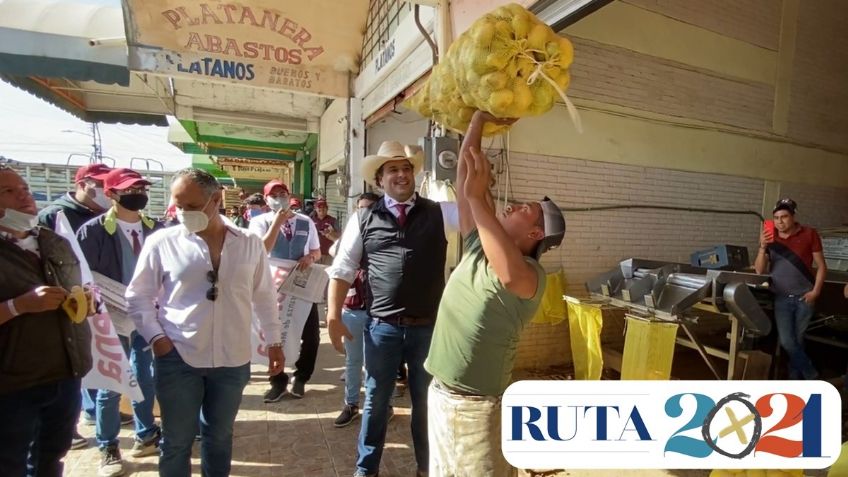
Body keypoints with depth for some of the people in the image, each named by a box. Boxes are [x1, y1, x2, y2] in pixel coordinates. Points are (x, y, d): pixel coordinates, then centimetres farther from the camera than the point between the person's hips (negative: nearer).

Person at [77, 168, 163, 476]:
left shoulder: (154, 228, 4)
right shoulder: (93, 230, -9)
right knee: (110, 387, 8)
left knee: (146, 381, 16)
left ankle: (146, 437, 34)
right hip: (113, 320, -4)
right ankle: (108, 449, 26)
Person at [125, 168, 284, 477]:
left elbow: (264, 295, 7)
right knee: (177, 440, 13)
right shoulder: (161, 242, -4)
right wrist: (156, 337, -7)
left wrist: (274, 341, 7)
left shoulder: (250, 243, 0)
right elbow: (137, 296, 4)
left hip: (232, 359, 1)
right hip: (178, 359, -1)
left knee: (220, 436, 18)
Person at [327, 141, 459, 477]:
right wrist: (334, 317, -4)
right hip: (382, 327, 0)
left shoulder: (438, 213, 2)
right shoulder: (364, 219, 1)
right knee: (376, 399, 16)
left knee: (427, 400, 18)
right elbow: (342, 270, 2)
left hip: (429, 326, 1)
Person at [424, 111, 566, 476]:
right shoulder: (478, 248, 1)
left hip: (479, 406, -6)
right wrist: (478, 120, 1)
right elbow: (464, 178, 2)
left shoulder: (531, 274, -17)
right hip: (440, 392, 7)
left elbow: (510, 273, -43)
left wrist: (479, 199, -41)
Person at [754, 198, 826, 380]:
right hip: (781, 298, 1)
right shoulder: (770, 237, 0)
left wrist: (816, 291, -10)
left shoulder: (809, 234, -3)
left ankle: (795, 378, 25)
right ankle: (811, 376, 12)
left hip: (804, 297, -1)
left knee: (797, 340, 9)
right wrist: (763, 247, -18)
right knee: (786, 341, -7)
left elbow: (821, 266, 1)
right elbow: (759, 270, -3)